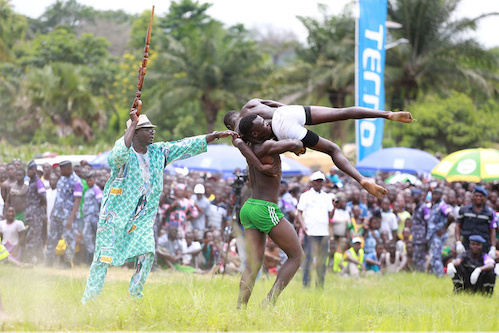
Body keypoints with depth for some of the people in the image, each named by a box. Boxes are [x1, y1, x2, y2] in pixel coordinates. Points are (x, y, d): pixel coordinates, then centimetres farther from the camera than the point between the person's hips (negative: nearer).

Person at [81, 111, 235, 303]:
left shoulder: (159, 152, 5)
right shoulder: (124, 151, -13)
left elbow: (188, 146, 9)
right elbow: (119, 154, -39)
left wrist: (217, 135, 5)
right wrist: (133, 123, -34)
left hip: (143, 217, 5)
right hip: (115, 215, -5)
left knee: (146, 254, -12)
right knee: (104, 258, -3)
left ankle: (134, 299, 0)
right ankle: (88, 300, 7)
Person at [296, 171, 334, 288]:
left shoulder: (327, 197, 18)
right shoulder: (306, 196, 4)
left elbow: (330, 215, 16)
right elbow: (299, 212, -1)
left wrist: (335, 207, -2)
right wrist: (302, 225, -16)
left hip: (324, 233, 5)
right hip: (310, 233, -5)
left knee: (322, 261, 5)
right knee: (309, 258, -9)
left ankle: (320, 285, 11)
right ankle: (306, 284, -6)